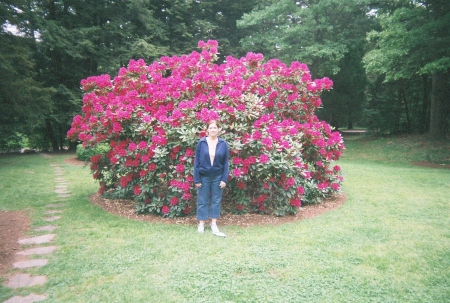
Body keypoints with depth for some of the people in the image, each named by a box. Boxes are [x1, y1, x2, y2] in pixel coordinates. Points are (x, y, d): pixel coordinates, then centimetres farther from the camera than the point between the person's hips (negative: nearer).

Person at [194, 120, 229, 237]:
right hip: (204, 176, -1)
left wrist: (224, 179, -5)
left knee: (216, 200, 10)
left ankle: (214, 224, 21)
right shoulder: (201, 143, -6)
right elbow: (197, 161, -4)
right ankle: (201, 224, 20)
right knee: (202, 201, 8)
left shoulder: (223, 144, -3)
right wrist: (196, 179, -7)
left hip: (217, 177, 1)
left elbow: (226, 163, 0)